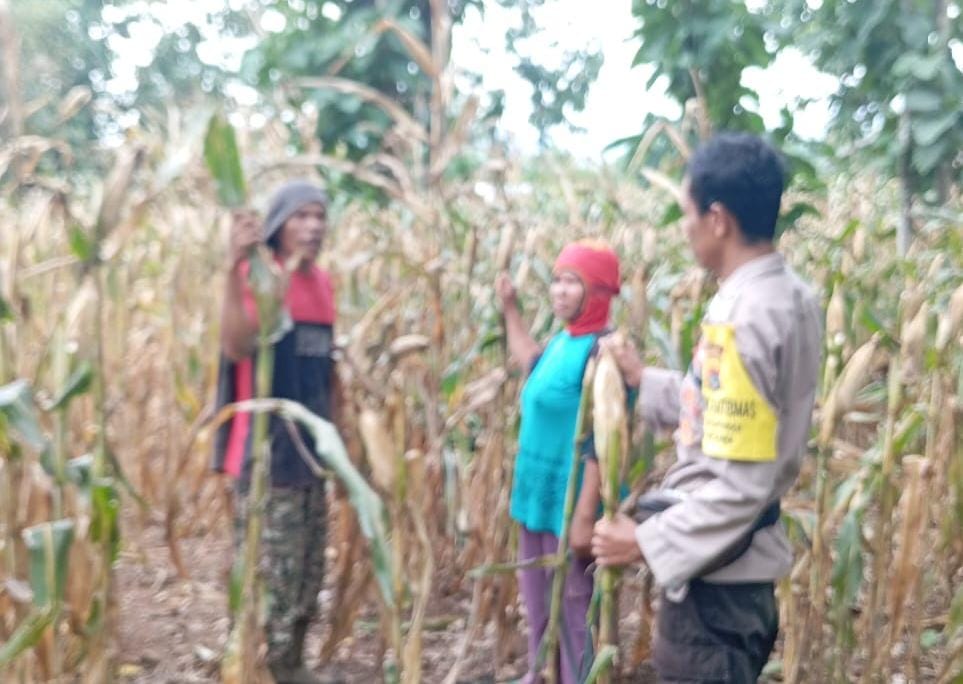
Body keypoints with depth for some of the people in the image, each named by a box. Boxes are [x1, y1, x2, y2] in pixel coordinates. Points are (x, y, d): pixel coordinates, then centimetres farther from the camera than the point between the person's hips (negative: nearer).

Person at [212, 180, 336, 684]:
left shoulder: (322, 283, 10)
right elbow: (236, 348, -30)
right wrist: (234, 267, -38)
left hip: (310, 453, 8)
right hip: (266, 453, -7)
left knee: (306, 575, 16)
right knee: (265, 578, -3)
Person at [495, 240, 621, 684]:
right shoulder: (562, 341, 6)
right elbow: (530, 364, 30)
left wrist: (586, 516, -25)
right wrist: (510, 308, 28)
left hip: (570, 508, -9)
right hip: (539, 498, 9)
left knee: (573, 613, 4)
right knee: (538, 606, 22)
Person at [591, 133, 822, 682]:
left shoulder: (742, 318, -25)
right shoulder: (792, 295, 3)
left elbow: (738, 487, -26)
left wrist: (647, 540, -18)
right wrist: (645, 381, 17)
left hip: (717, 563, -9)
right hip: (747, 555, 9)